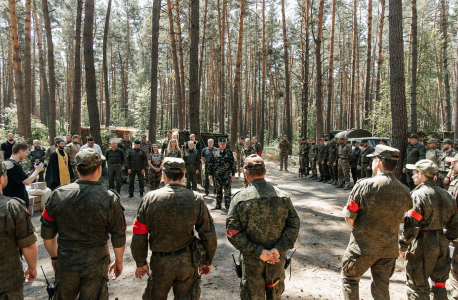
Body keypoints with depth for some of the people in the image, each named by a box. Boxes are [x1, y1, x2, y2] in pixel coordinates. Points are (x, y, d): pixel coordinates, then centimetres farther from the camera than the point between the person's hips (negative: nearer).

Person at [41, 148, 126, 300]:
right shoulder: (110, 199, -16)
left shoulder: (58, 195, -8)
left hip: (65, 264, 3)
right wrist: (119, 261, 7)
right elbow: (119, 237, -9)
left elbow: (47, 234, 2)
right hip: (95, 265, -2)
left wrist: (54, 257, 18)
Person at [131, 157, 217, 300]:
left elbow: (139, 236, -7)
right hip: (188, 262, 1)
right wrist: (207, 261, 9)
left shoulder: (151, 198, -10)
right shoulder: (196, 199, -8)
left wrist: (140, 263, 6)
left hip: (160, 262, 0)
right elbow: (209, 235, -4)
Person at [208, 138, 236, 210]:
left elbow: (233, 164, 4)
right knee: (218, 191, 10)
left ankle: (228, 206, 1)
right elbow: (211, 164, 10)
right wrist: (210, 174, 5)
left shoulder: (229, 153, 4)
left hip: (227, 175, -2)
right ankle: (218, 205, 20)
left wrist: (233, 174, 0)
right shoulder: (214, 153, 8)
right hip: (217, 175, 2)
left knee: (227, 191, -4)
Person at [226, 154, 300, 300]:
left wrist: (257, 251, -15)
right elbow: (294, 225, -6)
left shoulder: (240, 198, -14)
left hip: (251, 261, -2)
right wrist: (279, 249, -11)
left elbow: (233, 232, -17)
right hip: (278, 260, 2)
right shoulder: (283, 196, -7)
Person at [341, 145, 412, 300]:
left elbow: (349, 218, -13)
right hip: (389, 249, 5)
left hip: (363, 246, -4)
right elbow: (400, 220, 9)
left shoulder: (364, 185, -18)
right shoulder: (405, 191, -4)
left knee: (350, 279, 16)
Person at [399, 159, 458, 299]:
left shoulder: (418, 195, -16)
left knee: (418, 286, 4)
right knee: (439, 283, 20)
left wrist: (403, 247, -10)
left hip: (423, 245, -8)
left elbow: (411, 226, -19)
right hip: (442, 243, 8)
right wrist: (445, 239, 22)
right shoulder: (445, 195, 7)